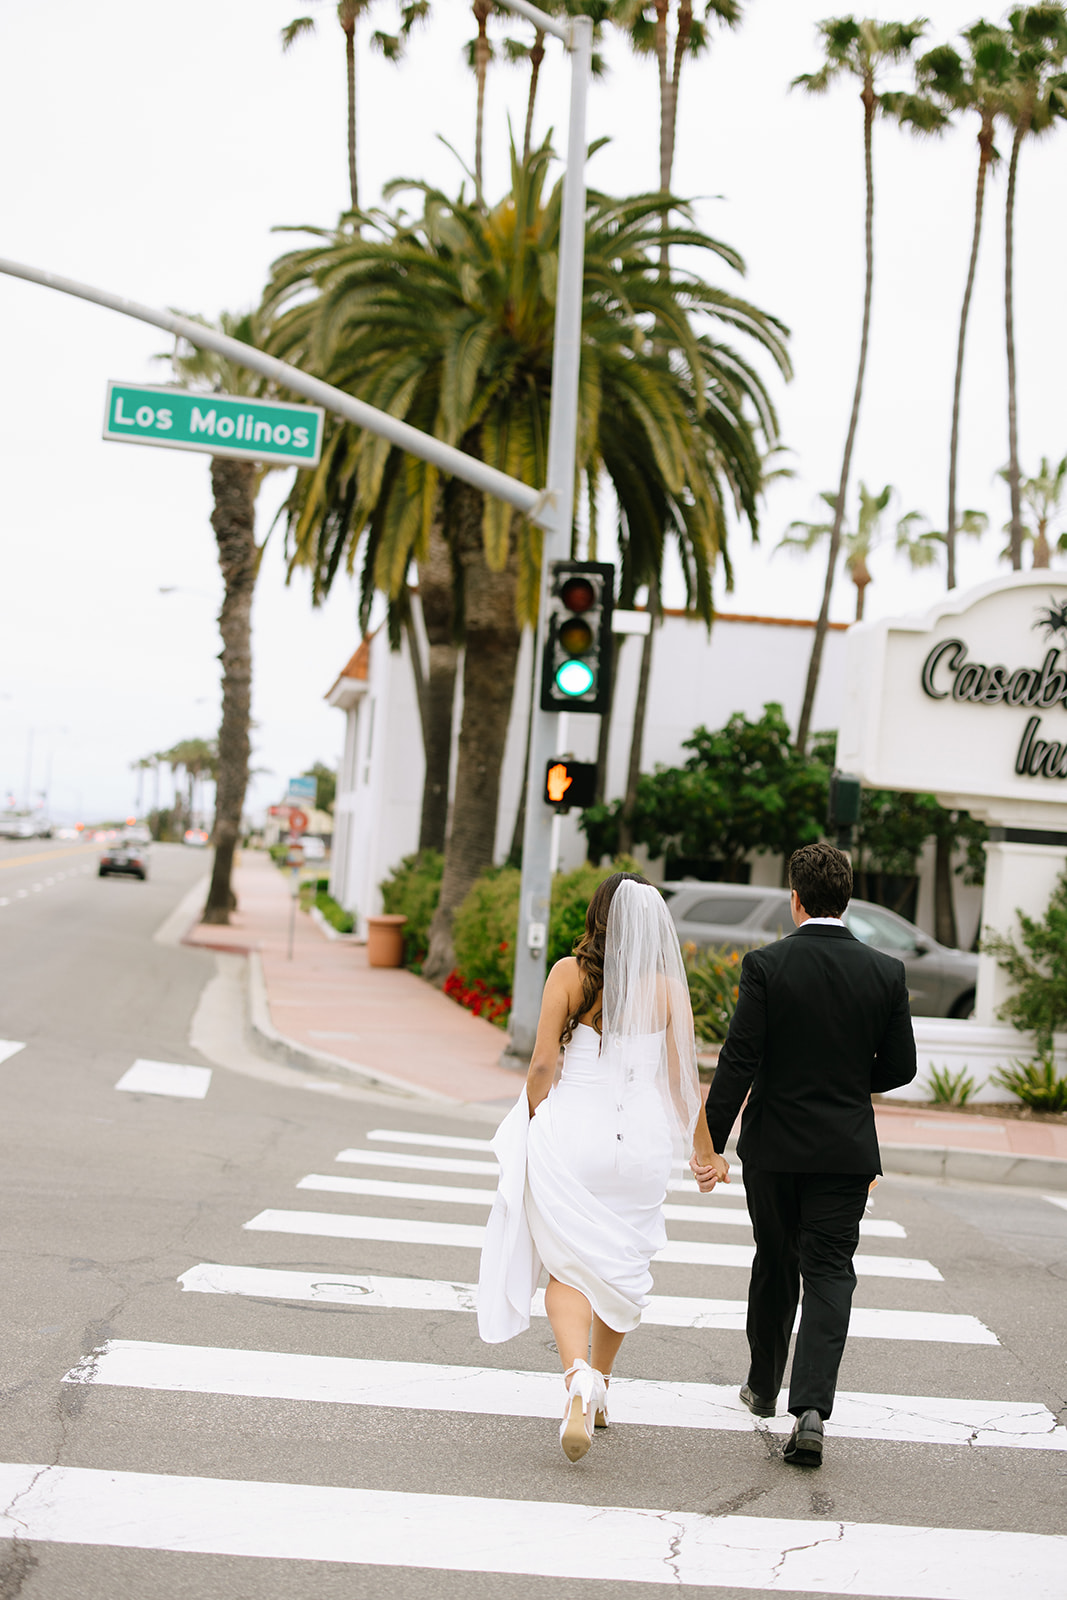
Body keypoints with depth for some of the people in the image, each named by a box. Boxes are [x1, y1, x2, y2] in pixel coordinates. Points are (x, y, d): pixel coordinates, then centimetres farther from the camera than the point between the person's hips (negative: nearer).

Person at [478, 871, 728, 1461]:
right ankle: (599, 1387, 30)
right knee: (623, 1267, 19)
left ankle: (578, 1374, -20)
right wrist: (706, 1152, 14)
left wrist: (534, 1130, 8)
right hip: (642, 1136, 2)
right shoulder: (668, 987, 0)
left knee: (570, 1266, 5)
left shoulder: (569, 972, -4)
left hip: (573, 1126, -2)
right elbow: (684, 1080, 2)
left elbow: (542, 1064, -6)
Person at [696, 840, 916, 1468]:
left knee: (775, 1268, 18)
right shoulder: (886, 973, -3)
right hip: (846, 1151, 0)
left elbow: (739, 1061, -13)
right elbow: (899, 1068, 1)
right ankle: (812, 1409, -14)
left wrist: (711, 1144, -10)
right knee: (829, 1273, 1)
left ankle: (764, 1388, 34)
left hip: (774, 1145, 0)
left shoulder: (765, 966, -10)